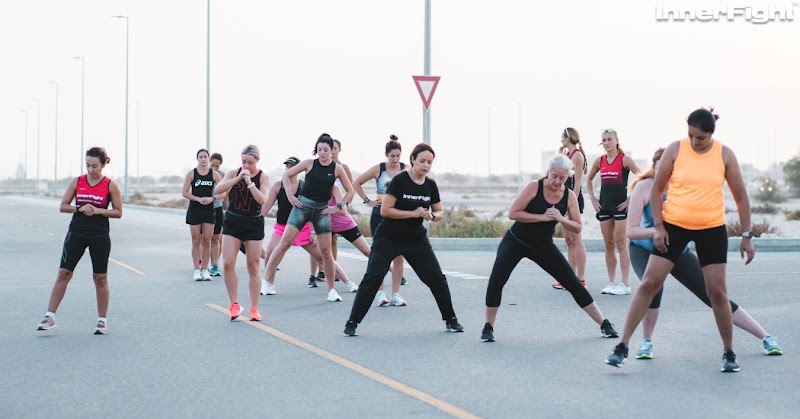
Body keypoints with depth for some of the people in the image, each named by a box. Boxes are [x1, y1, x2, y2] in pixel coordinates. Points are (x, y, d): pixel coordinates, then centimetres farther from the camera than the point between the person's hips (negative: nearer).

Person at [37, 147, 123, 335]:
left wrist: (98, 210, -17)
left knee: (100, 277, 3)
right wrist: (79, 208, -14)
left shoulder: (111, 185, -3)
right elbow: (63, 206, 5)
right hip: (76, 233, 2)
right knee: (64, 273, 0)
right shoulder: (77, 182, 3)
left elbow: (118, 212, -2)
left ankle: (102, 320, 14)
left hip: (100, 236, -2)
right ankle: (50, 316, 5)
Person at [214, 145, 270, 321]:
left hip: (254, 224, -1)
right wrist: (238, 178, -21)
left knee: (253, 267, 2)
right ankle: (234, 304, 4)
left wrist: (249, 182, -24)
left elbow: (263, 200, -17)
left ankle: (254, 308, 11)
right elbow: (218, 189, -13)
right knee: (227, 264, -9)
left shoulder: (263, 177, -4)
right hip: (232, 222, 2)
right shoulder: (233, 173, 1)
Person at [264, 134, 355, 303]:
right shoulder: (309, 163, 0)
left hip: (322, 210, 1)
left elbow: (350, 191, 8)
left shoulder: (337, 169, 2)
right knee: (285, 242, -9)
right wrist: (290, 196, -3)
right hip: (303, 205, -1)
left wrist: (337, 207, -2)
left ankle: (332, 289, 11)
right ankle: (267, 280, -6)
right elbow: (286, 175, 6)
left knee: (326, 251, 1)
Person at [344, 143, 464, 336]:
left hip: (416, 239, 5)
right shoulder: (400, 180, -16)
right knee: (373, 278, -13)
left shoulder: (430, 185, 0)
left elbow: (440, 211, 10)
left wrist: (432, 216, -14)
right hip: (388, 239, -5)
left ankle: (450, 320, 17)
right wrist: (413, 213, -24)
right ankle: (352, 322, -3)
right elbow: (385, 210, -20)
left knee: (436, 278, 1)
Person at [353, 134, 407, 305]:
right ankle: (380, 293, 7)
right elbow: (356, 183, 2)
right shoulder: (379, 169, -5)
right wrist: (368, 201, -2)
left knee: (399, 256, 1)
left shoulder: (406, 169, 0)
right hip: (380, 215, -2)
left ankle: (396, 294, 8)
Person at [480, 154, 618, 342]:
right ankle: (488, 327, -3)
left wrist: (561, 219, -23)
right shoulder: (534, 187, -17)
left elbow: (577, 228, -3)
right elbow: (512, 213, -20)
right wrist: (541, 217, -26)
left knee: (573, 283, 0)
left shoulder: (569, 195, -7)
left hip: (543, 246, 3)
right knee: (496, 281, -21)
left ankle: (604, 324, 13)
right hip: (515, 242, -3)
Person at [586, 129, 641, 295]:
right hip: (604, 206, 5)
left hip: (620, 205, -5)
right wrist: (593, 199, 11)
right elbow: (589, 180, 23)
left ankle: (625, 284, -4)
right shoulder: (599, 161, 9)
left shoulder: (625, 159, -6)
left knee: (620, 244, -7)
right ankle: (612, 282, 13)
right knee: (608, 245, 7)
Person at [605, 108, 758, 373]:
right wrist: (658, 227, -7)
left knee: (717, 291, 0)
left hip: (712, 229, 0)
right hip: (674, 225, 0)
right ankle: (623, 346, 1)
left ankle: (729, 353, 17)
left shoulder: (725, 155, -4)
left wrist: (746, 235, 2)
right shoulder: (675, 150, -7)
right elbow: (656, 190, 0)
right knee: (649, 283, -5)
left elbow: (741, 197, 3)